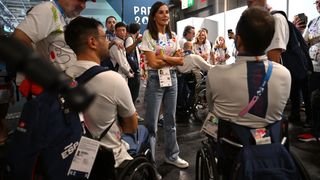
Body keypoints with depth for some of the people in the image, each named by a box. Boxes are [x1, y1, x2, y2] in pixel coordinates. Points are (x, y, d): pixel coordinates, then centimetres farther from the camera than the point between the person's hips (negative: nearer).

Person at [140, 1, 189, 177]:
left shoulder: (173, 35, 10)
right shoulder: (148, 34, -5)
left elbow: (180, 60, 2)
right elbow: (153, 63, -14)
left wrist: (163, 57, -10)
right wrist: (172, 59, -7)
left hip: (172, 79, 6)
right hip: (155, 80, -5)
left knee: (170, 120, 14)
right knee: (151, 123, 0)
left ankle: (172, 155, 29)